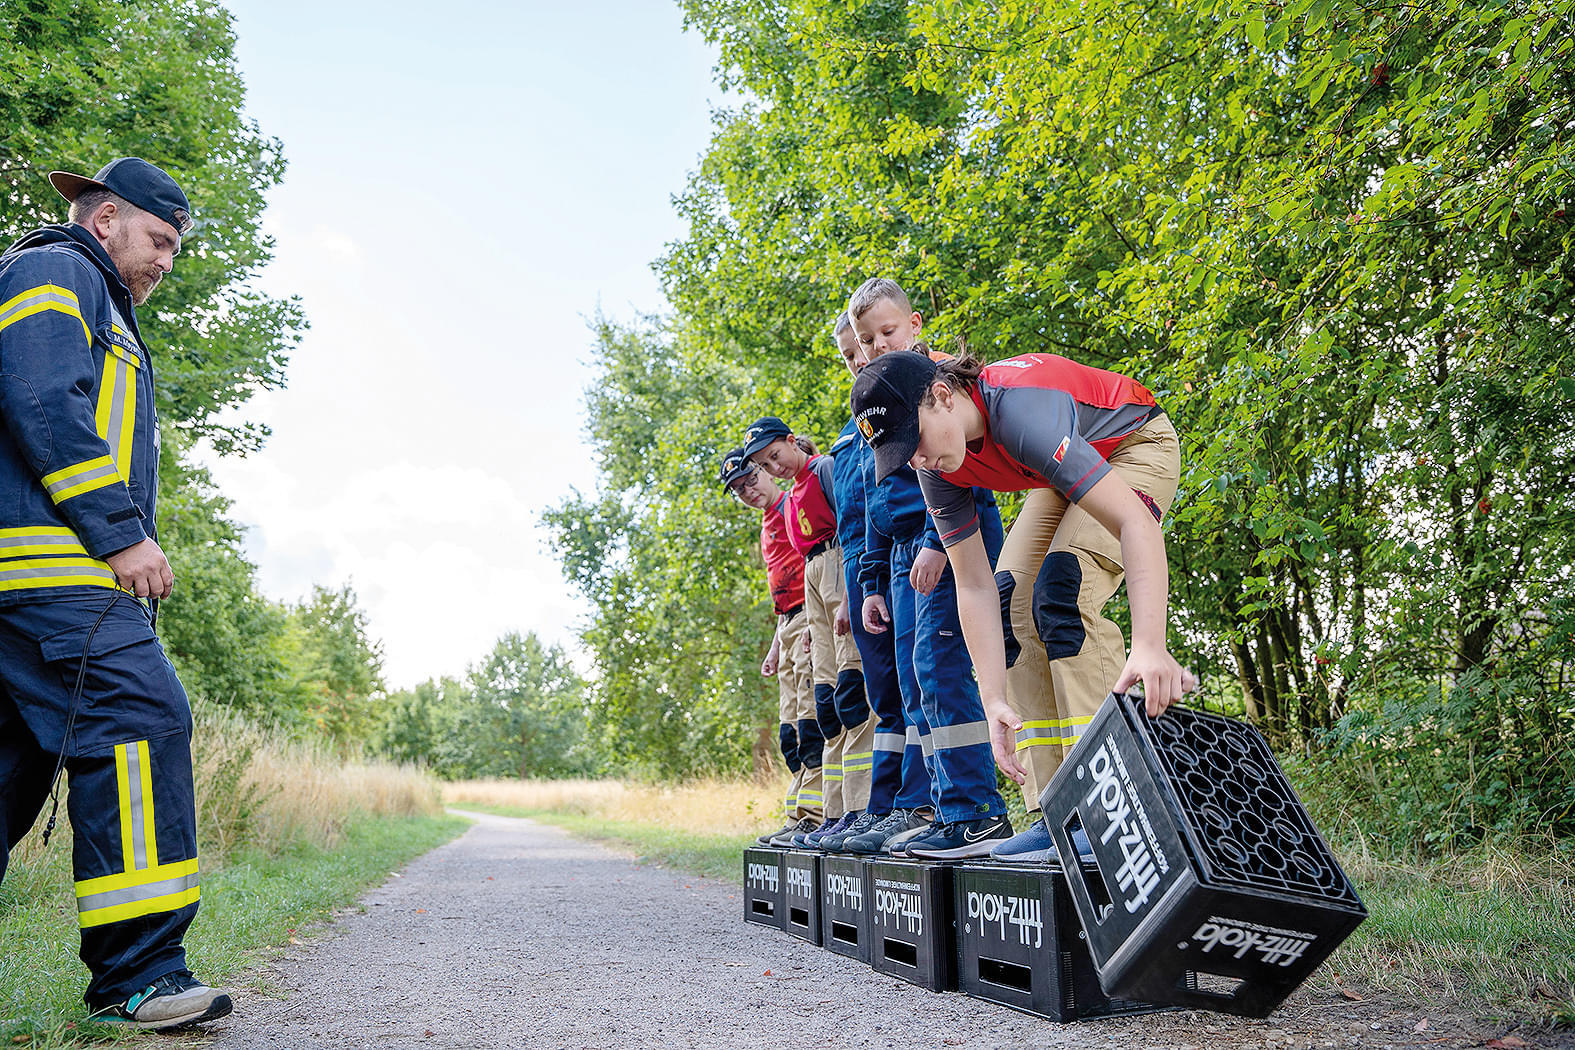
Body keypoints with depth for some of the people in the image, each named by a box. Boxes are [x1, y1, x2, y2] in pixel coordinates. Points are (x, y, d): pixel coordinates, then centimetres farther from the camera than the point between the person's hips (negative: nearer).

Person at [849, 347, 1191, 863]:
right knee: (1011, 599, -10)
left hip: (1138, 449, -7)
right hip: (1065, 474, 7)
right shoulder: (937, 466, -18)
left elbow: (1136, 523, -45)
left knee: (1059, 591, -27)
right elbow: (975, 587, -16)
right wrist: (994, 700, -23)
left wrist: (1150, 646, -56)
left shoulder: (1021, 410, -39)